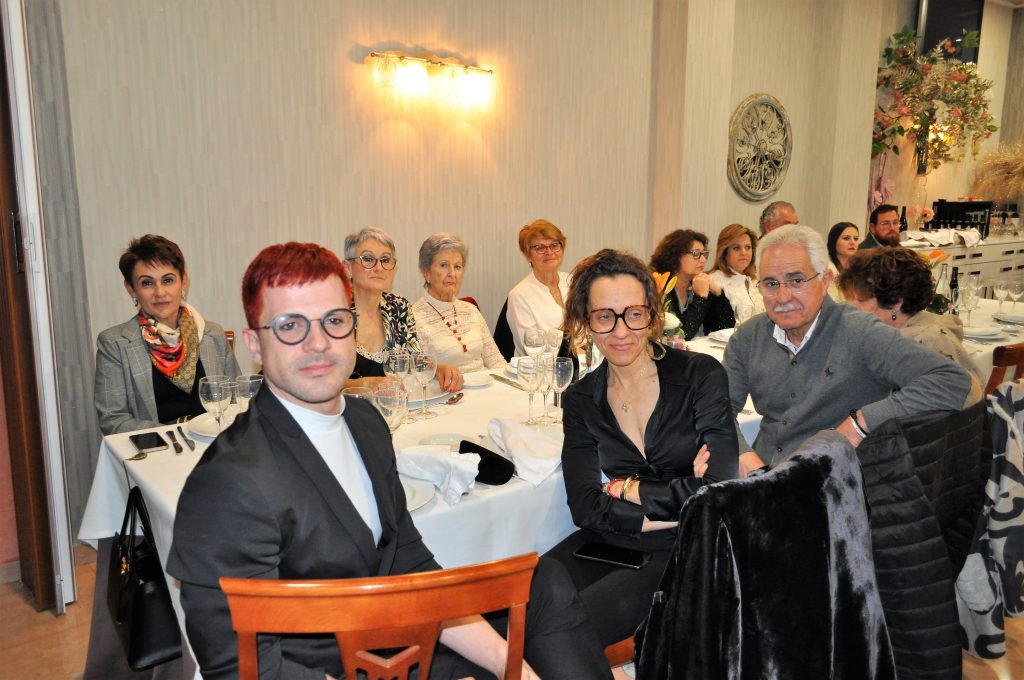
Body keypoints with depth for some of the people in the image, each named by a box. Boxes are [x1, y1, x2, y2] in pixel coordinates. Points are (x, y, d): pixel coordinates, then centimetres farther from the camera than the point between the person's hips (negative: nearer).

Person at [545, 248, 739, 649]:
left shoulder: (700, 373, -6)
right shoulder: (580, 401, 4)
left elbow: (721, 487, -15)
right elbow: (586, 507, -6)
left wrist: (627, 490, -6)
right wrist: (678, 506, -13)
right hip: (611, 541, 4)